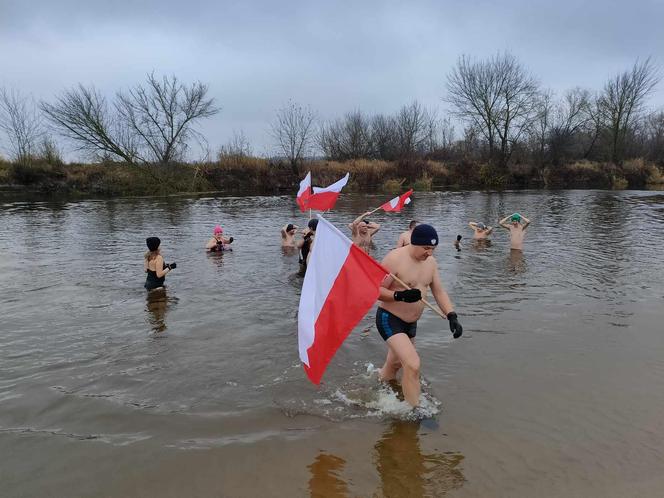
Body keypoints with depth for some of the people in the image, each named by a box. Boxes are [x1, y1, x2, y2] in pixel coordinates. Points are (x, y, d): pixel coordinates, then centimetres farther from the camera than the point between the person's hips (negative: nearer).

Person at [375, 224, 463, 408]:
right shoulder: (395, 258, -22)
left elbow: (439, 292, 4)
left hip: (410, 323, 8)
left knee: (395, 364, 25)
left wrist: (452, 317, -9)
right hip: (389, 319, -8)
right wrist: (400, 296, -36)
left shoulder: (430, 262, 1)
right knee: (413, 365, -21)